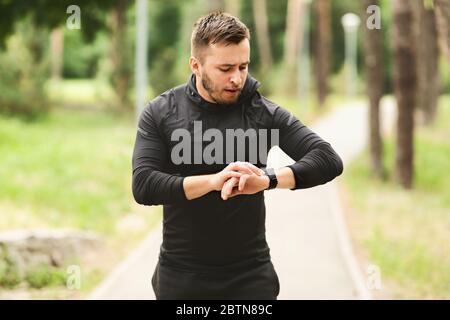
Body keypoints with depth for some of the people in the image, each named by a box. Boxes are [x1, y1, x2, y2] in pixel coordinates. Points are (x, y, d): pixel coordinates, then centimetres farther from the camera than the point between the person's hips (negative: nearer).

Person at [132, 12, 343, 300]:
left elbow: (328, 160, -11)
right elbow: (143, 185, -13)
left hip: (250, 275, 0)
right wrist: (213, 180, -27)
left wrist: (267, 180, -28)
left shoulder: (263, 112, -3)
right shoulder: (160, 113, -2)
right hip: (181, 275, 0)